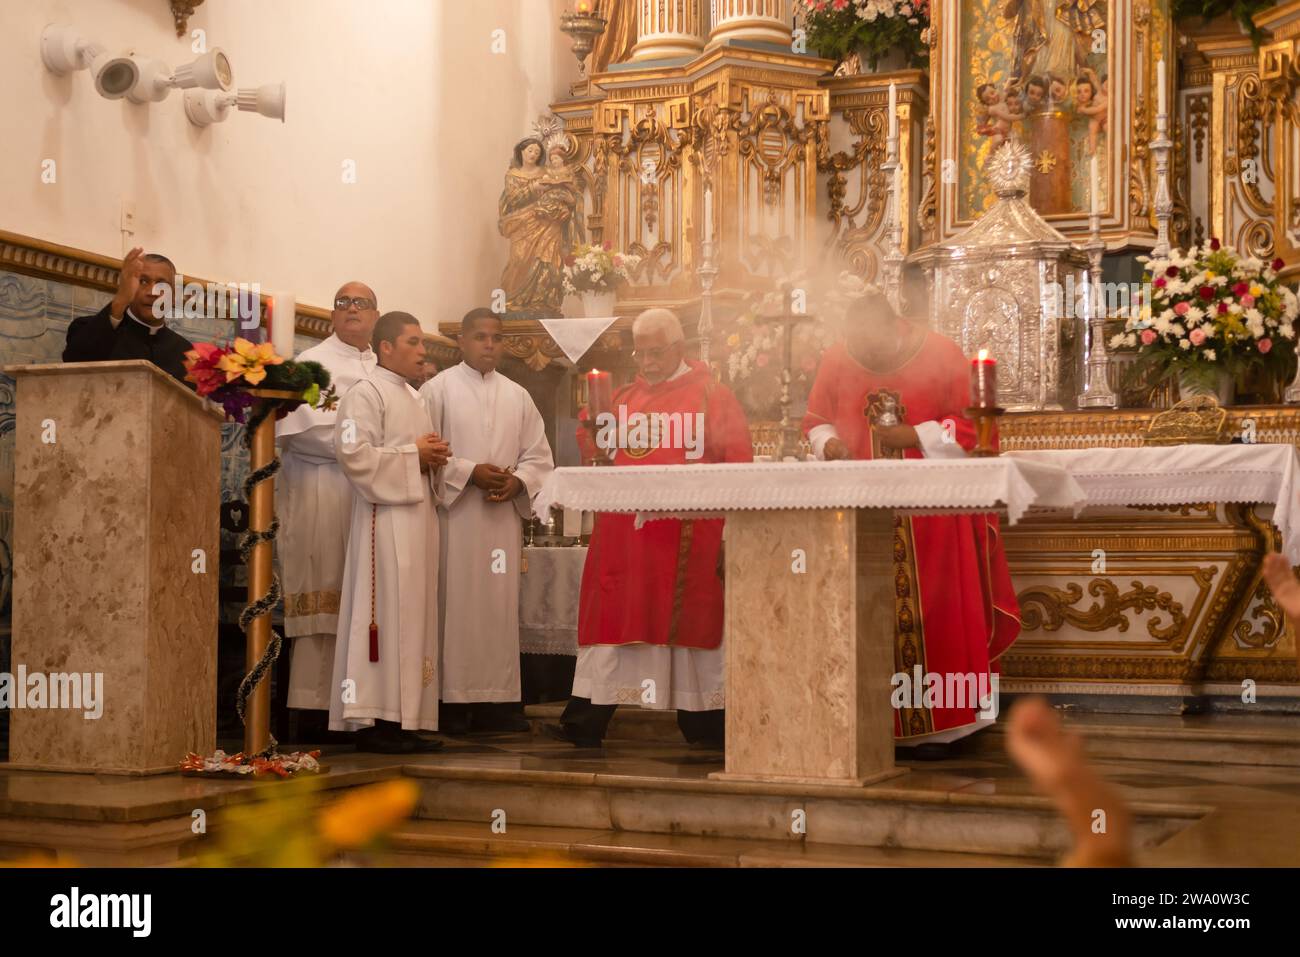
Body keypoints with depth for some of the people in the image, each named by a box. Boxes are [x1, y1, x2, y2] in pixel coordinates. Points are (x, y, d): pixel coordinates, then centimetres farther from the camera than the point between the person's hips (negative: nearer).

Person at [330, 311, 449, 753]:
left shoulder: (413, 397, 21)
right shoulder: (365, 394, -6)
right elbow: (354, 453, -18)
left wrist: (435, 457, 7)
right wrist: (413, 455, -13)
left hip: (418, 516, 9)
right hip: (386, 520, -9)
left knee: (416, 615, 7)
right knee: (388, 614, -10)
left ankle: (406, 720, 9)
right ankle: (374, 721, -8)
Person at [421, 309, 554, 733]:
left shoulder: (518, 396, 15)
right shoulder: (438, 389, 2)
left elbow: (539, 456, 13)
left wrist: (518, 481, -6)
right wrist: (470, 473, -14)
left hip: (504, 516, 4)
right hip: (454, 512, -4)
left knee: (501, 603, 3)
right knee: (456, 600, -6)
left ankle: (498, 698, 6)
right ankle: (453, 699, -3)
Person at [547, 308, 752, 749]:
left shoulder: (711, 396, 2)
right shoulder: (624, 398, 16)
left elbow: (738, 466, -2)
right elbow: (600, 456, 14)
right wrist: (593, 433, -7)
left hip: (686, 531, -4)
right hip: (623, 535, 4)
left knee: (688, 624, 0)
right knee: (610, 619, 2)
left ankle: (704, 724, 10)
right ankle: (585, 723, 4)